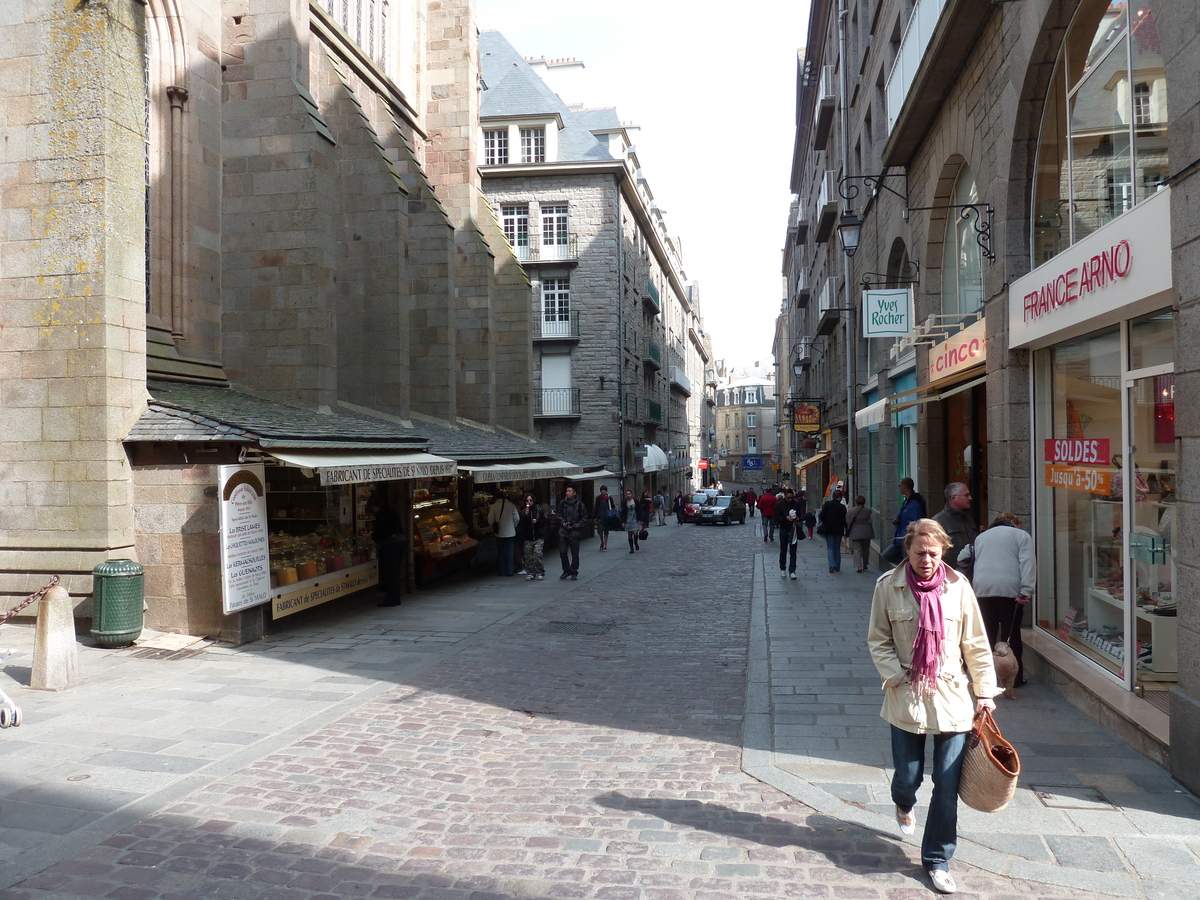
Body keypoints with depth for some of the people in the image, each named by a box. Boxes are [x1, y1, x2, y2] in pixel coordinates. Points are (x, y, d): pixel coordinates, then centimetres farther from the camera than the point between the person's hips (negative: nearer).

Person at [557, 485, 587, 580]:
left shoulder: (579, 504, -6)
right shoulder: (562, 503, 3)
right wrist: (562, 522, -1)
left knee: (575, 554, 4)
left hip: (574, 532, -3)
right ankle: (566, 570, 20)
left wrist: (575, 526, -10)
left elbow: (584, 518, 0)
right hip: (563, 531, 3)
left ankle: (574, 572, 16)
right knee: (562, 552, 2)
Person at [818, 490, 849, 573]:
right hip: (839, 530, 1)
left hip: (828, 529, -1)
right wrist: (846, 531, 7)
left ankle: (832, 565, -16)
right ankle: (837, 567, 13)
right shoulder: (842, 507, -6)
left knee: (830, 547, 3)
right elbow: (844, 520, -3)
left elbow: (822, 516, -8)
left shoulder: (827, 504, -7)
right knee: (837, 548, 11)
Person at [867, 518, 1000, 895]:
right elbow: (878, 640, 2)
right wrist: (897, 677, -10)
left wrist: (984, 691, 5)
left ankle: (937, 859, 20)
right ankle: (904, 804, 46)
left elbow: (975, 643, 4)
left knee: (947, 785, 1)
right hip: (906, 698, 0)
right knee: (907, 778, 7)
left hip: (951, 698, 1)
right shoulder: (888, 586, -5)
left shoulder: (957, 586, -3)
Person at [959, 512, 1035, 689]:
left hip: (982, 589, 3)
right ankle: (1014, 678, 7)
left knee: (986, 635, 9)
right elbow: (1027, 564, -3)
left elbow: (962, 559, 26)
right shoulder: (1021, 535, 11)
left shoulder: (980, 537, 26)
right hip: (1009, 589, -3)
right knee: (1011, 634, 3)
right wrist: (1026, 592, -10)